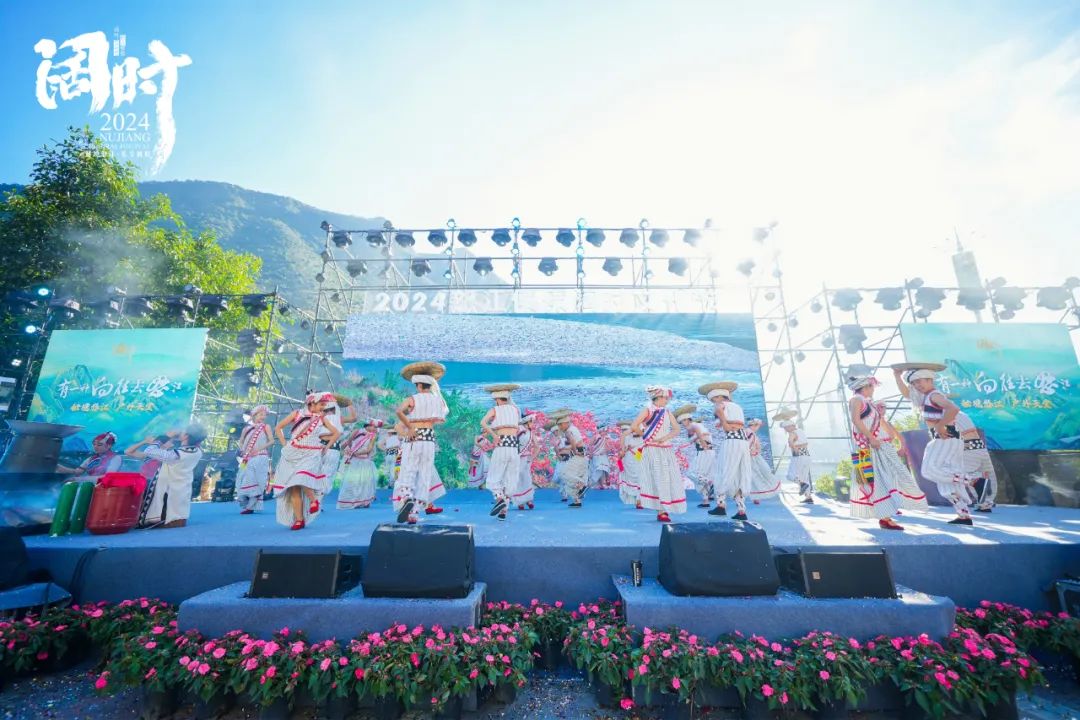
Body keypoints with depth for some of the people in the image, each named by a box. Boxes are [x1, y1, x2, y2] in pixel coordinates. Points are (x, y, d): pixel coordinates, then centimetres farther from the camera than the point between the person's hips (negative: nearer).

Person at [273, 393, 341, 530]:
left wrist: (326, 448, 7)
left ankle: (314, 500, 0)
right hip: (293, 454, 1)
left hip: (311, 455, -1)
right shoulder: (297, 413, 3)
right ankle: (298, 520, 5)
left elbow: (336, 433, 14)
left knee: (303, 480, -26)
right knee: (293, 488, -3)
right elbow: (278, 428, 8)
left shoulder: (322, 418, 7)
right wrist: (284, 444, 1)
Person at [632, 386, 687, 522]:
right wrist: (646, 436, -2)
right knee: (657, 479, -7)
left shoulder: (667, 412, 12)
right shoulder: (647, 410, -4)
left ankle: (664, 510, 11)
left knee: (668, 479, 3)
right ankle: (661, 511, -5)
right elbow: (633, 427, -14)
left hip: (667, 451, 5)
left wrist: (664, 438, -11)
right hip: (652, 450, -5)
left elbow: (676, 430, 5)